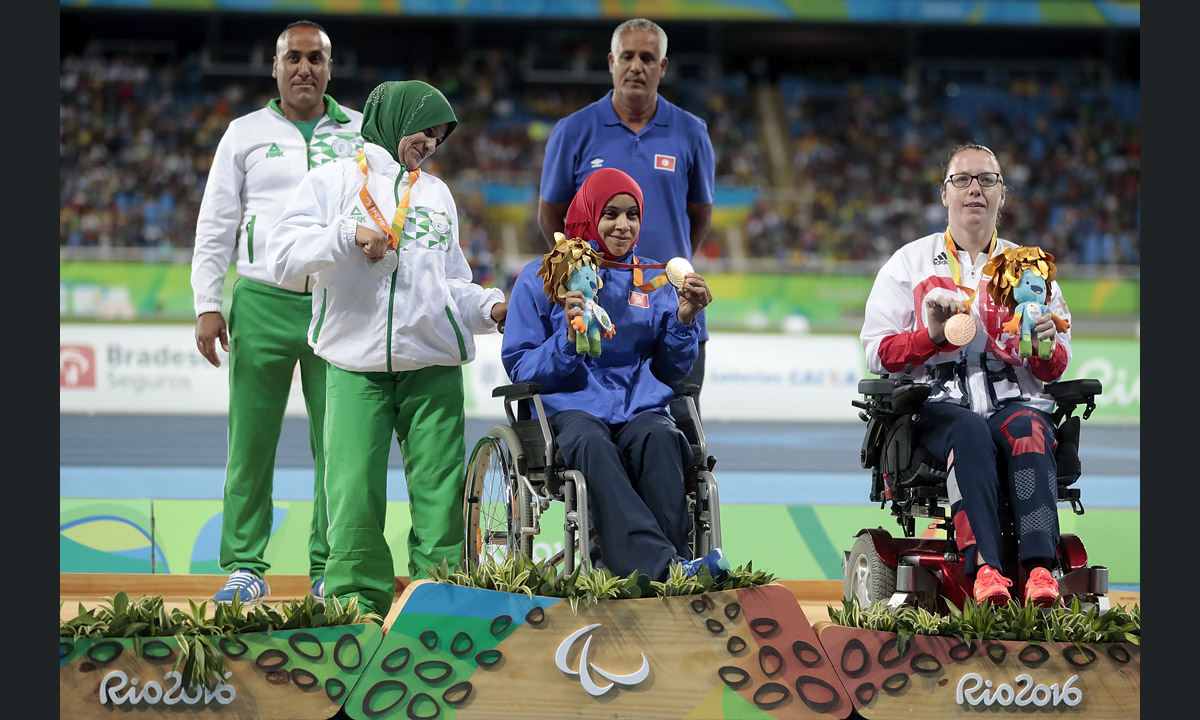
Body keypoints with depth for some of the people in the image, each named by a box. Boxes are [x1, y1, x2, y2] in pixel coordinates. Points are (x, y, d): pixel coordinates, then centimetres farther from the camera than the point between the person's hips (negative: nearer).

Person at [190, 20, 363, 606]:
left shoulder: (361, 133, 12)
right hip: (262, 302, 0)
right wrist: (208, 305, 0)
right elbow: (215, 226, 10)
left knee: (337, 442, -1)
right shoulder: (246, 134, 11)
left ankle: (329, 568, 6)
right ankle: (244, 567, 5)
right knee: (250, 441, -1)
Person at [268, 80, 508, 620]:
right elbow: (284, 257, 0)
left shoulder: (437, 194, 23)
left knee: (440, 486, -4)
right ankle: (358, 599, -3)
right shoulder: (333, 181, 11)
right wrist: (347, 236, -11)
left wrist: (491, 308, 4)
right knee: (354, 489, -10)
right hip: (356, 363, -3)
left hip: (433, 363, 3)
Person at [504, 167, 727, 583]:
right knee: (592, 445, -40)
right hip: (571, 410, -3)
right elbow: (519, 367, 6)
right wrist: (568, 340, -11)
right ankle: (665, 566, -57)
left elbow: (671, 372, 19)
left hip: (640, 409, 3)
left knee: (658, 438, -36)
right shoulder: (542, 278, 12)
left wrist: (684, 320, 1)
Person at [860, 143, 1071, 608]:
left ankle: (1040, 569, -52)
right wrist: (934, 334, -10)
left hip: (1014, 399, 1)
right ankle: (985, 568, -53)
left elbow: (1055, 369, 17)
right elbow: (878, 352, 8)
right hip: (940, 403, -1)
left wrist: (1046, 346, -8)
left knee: (1026, 430, -35)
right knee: (970, 432, -37)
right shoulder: (910, 263, 16)